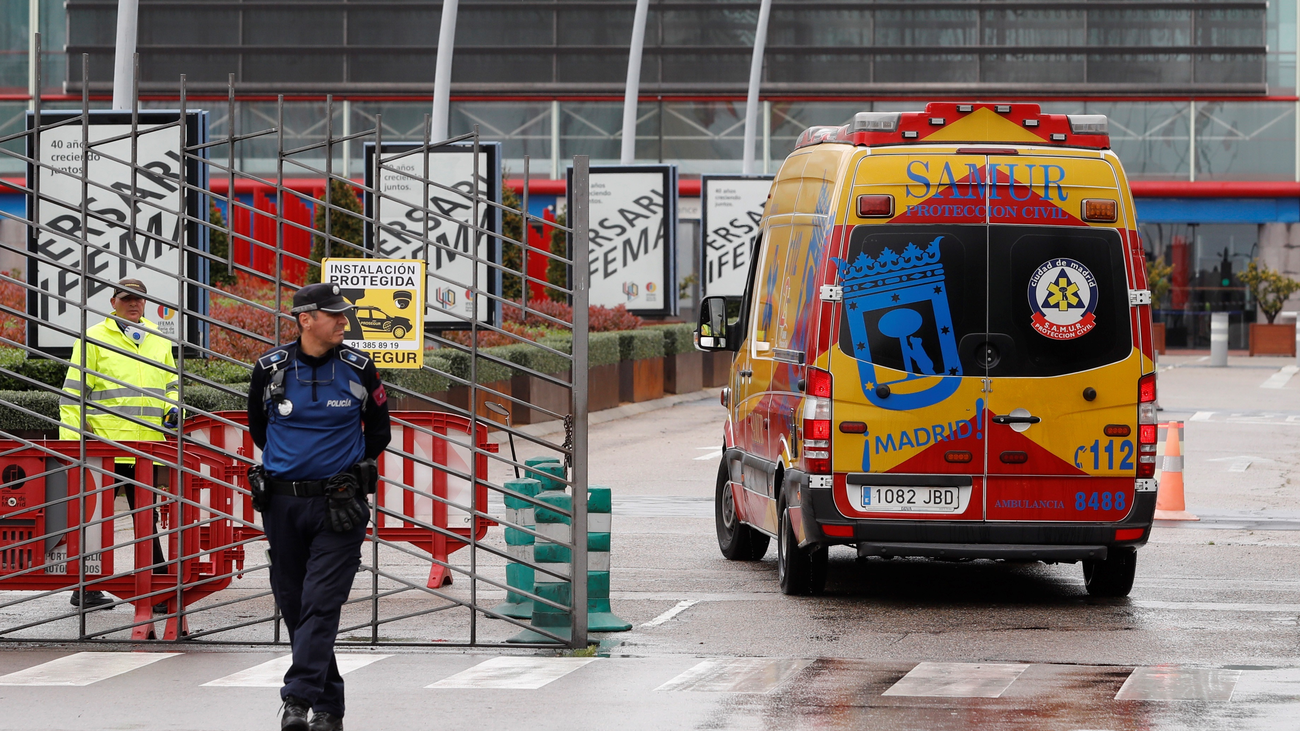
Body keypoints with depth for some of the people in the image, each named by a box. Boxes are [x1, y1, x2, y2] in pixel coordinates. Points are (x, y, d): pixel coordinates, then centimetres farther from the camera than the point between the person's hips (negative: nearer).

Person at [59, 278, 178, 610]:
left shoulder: (158, 341, 16)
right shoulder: (94, 339, 0)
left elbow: (170, 385, 28)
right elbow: (72, 393, 0)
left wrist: (173, 409, 6)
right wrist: (71, 438, -7)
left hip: (147, 444, 4)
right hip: (103, 446, -4)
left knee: (146, 516, 7)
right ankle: (86, 589, 10)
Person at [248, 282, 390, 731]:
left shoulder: (358, 370, 1)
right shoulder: (270, 370, 1)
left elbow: (378, 432, 14)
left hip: (338, 508, -2)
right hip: (282, 504, 2)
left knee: (321, 605, -13)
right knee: (293, 606, 6)